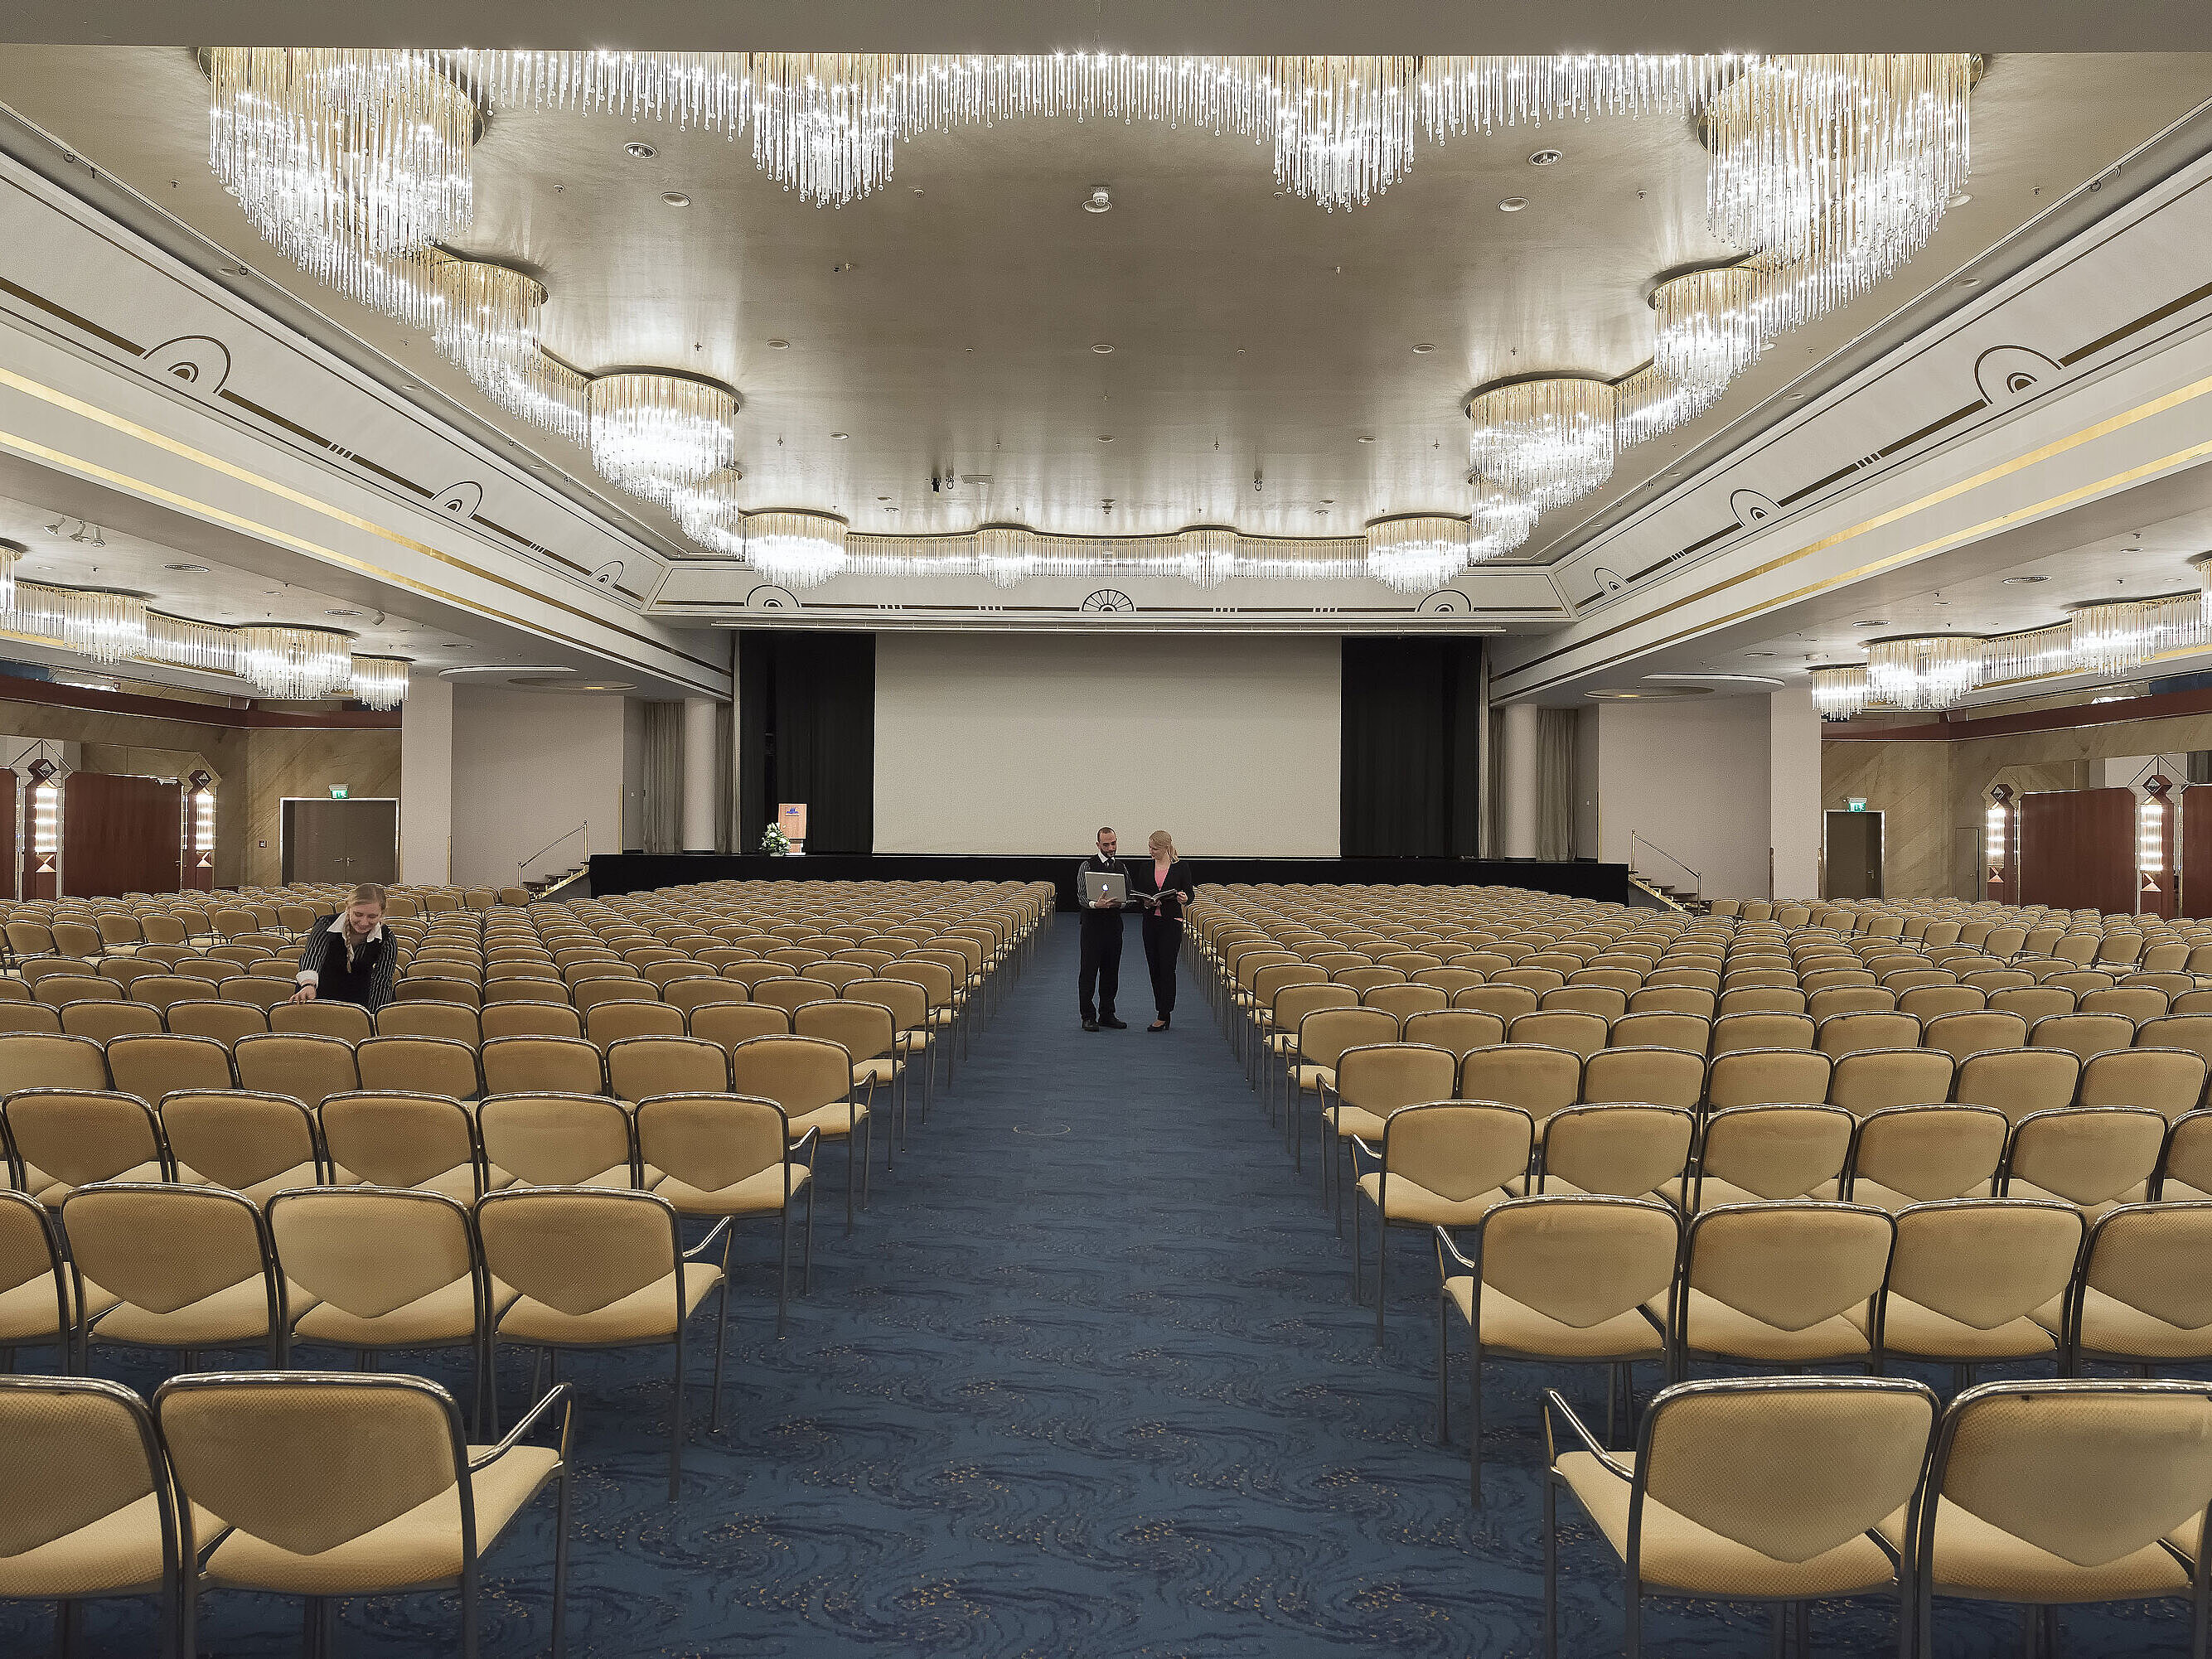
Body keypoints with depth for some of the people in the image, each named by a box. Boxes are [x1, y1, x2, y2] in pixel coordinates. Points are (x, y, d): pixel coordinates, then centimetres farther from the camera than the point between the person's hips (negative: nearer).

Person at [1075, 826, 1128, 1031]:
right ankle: (1088, 1017, 2)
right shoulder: (1088, 866, -4)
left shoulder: (1121, 867, 12)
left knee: (1111, 971, 9)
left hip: (1114, 923, 5)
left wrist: (1119, 902, -10)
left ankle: (1107, 1014, 19)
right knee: (1089, 971, -3)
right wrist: (1096, 904, -29)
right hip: (1093, 923, -5)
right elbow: (1081, 897, -9)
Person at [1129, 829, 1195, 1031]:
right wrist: (1146, 902, -12)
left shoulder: (1180, 867, -3)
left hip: (1172, 922, -5)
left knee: (1167, 967, -6)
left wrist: (1184, 899, -23)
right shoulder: (1146, 866, 7)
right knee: (1154, 967, 7)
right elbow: (1138, 893, 10)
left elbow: (1190, 892, -1)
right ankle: (1164, 1014, 16)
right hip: (1151, 921, 5)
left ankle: (1163, 1016, -3)